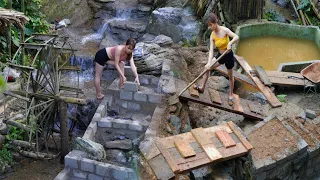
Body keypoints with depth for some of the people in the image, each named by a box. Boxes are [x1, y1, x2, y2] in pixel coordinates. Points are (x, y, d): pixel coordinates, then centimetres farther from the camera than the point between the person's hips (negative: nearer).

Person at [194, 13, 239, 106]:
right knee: (207, 68, -1)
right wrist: (209, 63, -28)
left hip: (229, 55, -4)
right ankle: (202, 87, 16)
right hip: (220, 55, 4)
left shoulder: (224, 30, -22)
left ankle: (231, 94, 33)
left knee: (230, 76, 13)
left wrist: (230, 43, -51)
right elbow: (211, 50, -16)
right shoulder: (212, 35, -10)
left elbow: (236, 37, -32)